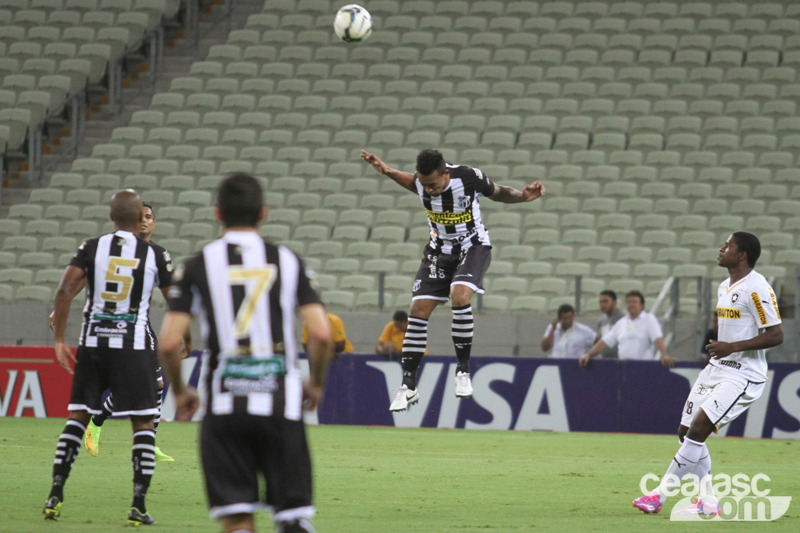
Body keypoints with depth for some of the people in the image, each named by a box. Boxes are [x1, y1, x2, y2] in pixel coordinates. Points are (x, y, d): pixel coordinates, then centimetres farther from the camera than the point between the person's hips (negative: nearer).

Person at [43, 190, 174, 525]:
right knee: (143, 422, 3)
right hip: (134, 345, -2)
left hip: (92, 343, 2)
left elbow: (65, 290, -10)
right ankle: (139, 504, -3)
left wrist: (58, 339, -4)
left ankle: (56, 494, 5)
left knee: (78, 416, 10)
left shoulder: (91, 248, 0)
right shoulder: (153, 255, -2)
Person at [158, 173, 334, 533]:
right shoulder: (287, 261, 6)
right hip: (281, 403, 0)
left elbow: (169, 343, -3)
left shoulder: (198, 265, 4)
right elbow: (321, 334, -3)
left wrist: (180, 391, 15)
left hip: (225, 405, 0)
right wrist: (316, 383, 15)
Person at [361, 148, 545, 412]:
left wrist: (523, 196, -23)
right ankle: (408, 386, 4)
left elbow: (498, 193, -6)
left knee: (459, 296, -31)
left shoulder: (469, 178, -26)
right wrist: (387, 171, 2)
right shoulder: (421, 181, -15)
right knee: (418, 309, -6)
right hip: (440, 249, 4)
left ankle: (463, 370, -16)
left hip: (473, 247, -4)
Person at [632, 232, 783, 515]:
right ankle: (708, 502, 13)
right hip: (717, 368, 10)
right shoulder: (724, 287, 14)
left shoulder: (757, 288, -15)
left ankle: (660, 494, -15)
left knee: (698, 429, -18)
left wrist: (732, 347, -25)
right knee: (686, 431, 5)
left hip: (743, 374, -10)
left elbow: (775, 335, -18)